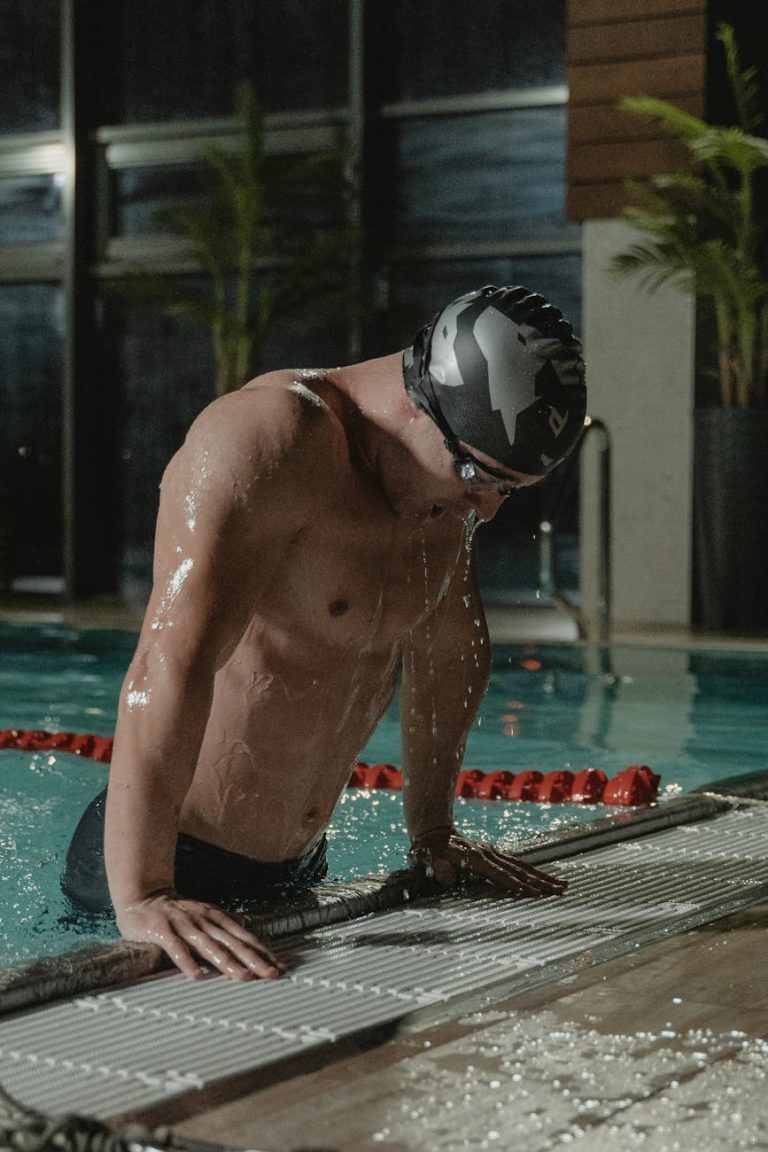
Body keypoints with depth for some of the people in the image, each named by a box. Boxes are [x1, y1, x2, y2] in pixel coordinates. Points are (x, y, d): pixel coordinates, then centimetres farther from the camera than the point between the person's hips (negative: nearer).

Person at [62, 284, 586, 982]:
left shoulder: (450, 476, 3)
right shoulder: (270, 438, -24)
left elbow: (450, 651, 17)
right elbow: (174, 659, -34)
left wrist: (432, 834, 18)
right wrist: (142, 898, -40)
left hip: (296, 869, 8)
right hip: (174, 865, -8)